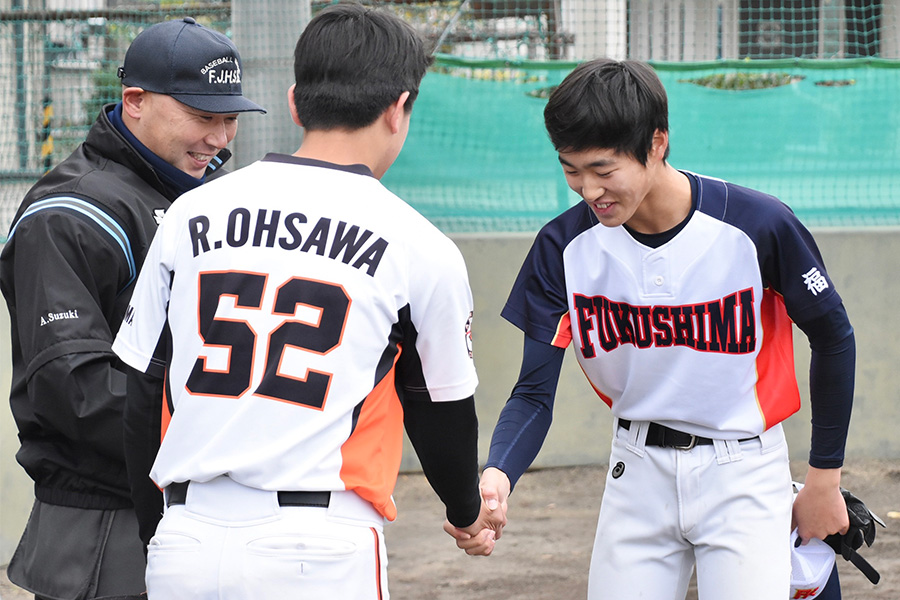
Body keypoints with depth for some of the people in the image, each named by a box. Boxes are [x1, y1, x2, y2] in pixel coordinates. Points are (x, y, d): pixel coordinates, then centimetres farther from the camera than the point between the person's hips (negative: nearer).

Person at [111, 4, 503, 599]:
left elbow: (139, 394, 11)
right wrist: (469, 513, 31)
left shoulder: (192, 214, 8)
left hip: (182, 546, 3)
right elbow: (443, 411, 11)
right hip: (321, 550, -3)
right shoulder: (421, 247, -1)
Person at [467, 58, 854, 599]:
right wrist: (498, 475, -30)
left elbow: (833, 338, -2)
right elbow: (535, 392, -9)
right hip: (639, 470, 3)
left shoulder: (759, 225, -18)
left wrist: (825, 479, 2)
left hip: (742, 471, -3)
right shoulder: (564, 247, -10)